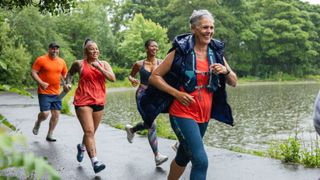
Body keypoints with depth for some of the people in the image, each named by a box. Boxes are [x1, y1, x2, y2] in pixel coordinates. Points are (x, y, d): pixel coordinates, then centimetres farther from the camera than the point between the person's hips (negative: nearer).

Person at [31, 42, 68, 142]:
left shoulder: (62, 62, 8)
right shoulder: (41, 60, -6)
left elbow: (65, 75, 19)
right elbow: (33, 72, -7)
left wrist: (66, 84, 0)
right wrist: (41, 83, -21)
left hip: (56, 93, 5)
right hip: (44, 92, -5)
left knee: (56, 114, 4)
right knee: (45, 113, -12)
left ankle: (49, 135, 19)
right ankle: (38, 123, 24)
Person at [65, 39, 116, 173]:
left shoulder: (104, 64, 8)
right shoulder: (79, 64, 2)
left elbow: (113, 79, -7)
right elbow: (70, 73, 23)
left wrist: (99, 67, -14)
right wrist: (68, 83, 4)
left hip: (99, 102, 4)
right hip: (83, 101, -4)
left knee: (92, 132, 14)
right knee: (89, 131, -16)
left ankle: (82, 147, 45)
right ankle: (95, 161, -20)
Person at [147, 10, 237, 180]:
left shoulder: (216, 52, 4)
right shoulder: (180, 52, -10)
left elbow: (233, 82, 8)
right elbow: (154, 77, -6)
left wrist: (225, 71, -13)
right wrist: (177, 93, -17)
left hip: (203, 115, 6)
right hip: (182, 114, -6)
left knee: (183, 157, 19)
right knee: (201, 161, -17)